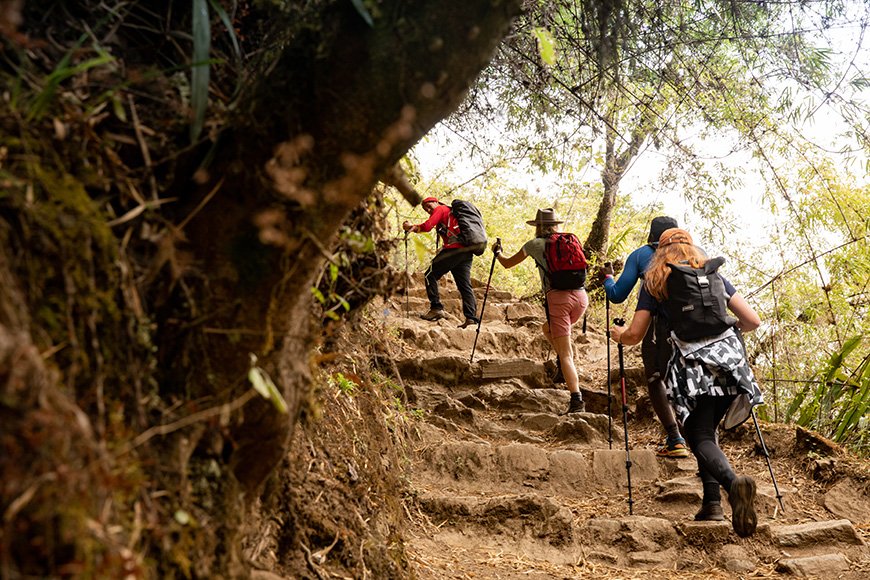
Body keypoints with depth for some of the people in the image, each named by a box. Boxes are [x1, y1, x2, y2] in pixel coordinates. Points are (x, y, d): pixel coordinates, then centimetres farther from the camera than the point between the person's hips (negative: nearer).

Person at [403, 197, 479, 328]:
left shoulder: (440, 209, 9)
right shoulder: (452, 213, 34)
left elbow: (427, 226, -6)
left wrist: (411, 227, 8)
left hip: (455, 247, -8)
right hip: (467, 252, 8)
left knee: (430, 275, -1)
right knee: (465, 285, 6)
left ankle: (436, 308, -10)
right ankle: (471, 317, -3)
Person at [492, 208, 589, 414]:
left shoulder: (534, 244, 10)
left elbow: (507, 264, 23)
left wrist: (497, 252, 43)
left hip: (558, 297, -4)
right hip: (580, 295, 5)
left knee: (565, 354, -5)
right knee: (548, 328, 31)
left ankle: (577, 401, -16)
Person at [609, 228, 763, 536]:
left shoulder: (654, 282, 11)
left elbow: (635, 335, 6)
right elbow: (752, 320, 14)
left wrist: (618, 334, 29)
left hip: (692, 364, -4)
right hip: (729, 357, 4)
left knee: (700, 437, -2)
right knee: (706, 430, 19)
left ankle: (732, 481, -31)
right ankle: (712, 501, 9)